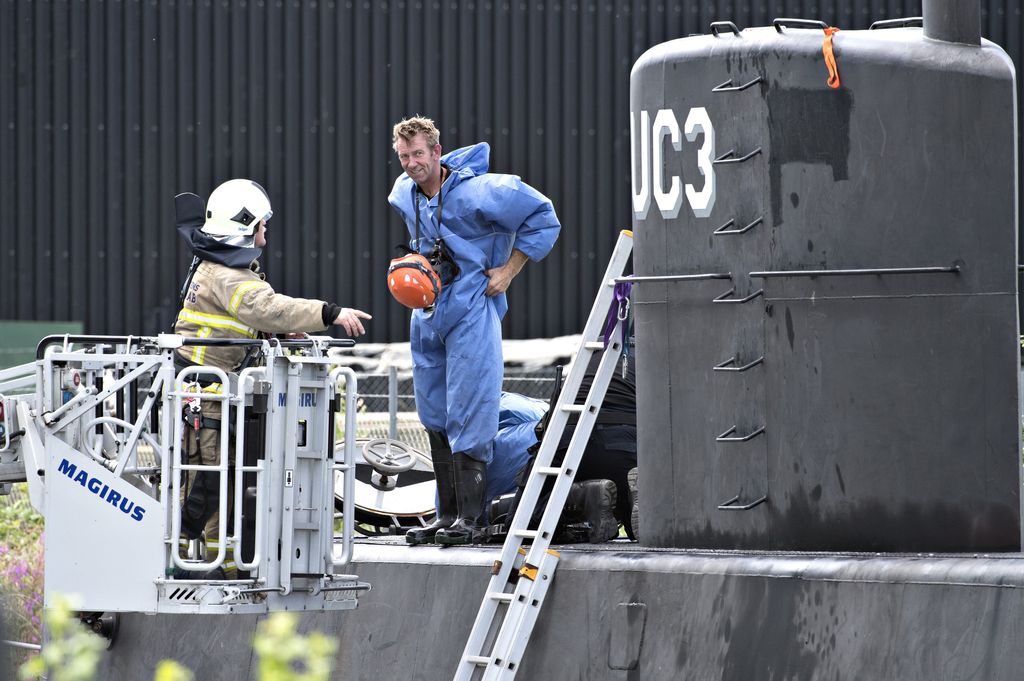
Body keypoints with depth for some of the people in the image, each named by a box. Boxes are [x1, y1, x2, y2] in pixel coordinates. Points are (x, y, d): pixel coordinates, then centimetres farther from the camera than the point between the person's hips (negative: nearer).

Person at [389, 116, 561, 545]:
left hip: (472, 312, -7)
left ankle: (470, 518, -11)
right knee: (435, 418, 8)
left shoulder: (474, 193, -15)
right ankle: (446, 515, 13)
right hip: (428, 311, 8)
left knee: (468, 416, -11)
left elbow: (543, 219, -7)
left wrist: (508, 272, -7)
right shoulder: (404, 195, 7)